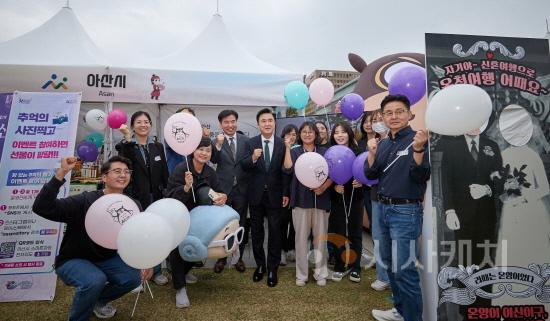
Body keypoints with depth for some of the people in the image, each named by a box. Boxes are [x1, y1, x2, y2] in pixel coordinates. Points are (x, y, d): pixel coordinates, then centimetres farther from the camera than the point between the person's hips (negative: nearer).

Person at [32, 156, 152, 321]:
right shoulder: (84, 201, -24)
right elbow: (41, 208, -34)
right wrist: (61, 173, -43)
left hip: (106, 259, 5)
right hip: (73, 260, -4)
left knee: (134, 277, -14)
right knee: (95, 280, -32)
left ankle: (99, 300, 18)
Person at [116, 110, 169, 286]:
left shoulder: (158, 147, 10)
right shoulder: (126, 146, 0)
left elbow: (164, 174, 8)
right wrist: (128, 139, -28)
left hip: (155, 198, 3)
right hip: (135, 198, -3)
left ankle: (156, 271, 24)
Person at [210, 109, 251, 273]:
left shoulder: (246, 140, 1)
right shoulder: (216, 141, -3)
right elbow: (214, 160, -19)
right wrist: (218, 144, -33)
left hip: (241, 188, 2)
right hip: (223, 188, -1)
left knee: (241, 224, 12)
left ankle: (238, 257, 28)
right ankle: (221, 257, 25)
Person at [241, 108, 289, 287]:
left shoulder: (282, 144, -4)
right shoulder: (251, 143, -1)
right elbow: (243, 167, -8)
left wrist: (286, 193, -3)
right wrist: (253, 158, -28)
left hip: (274, 194, -1)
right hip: (256, 194, 2)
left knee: (275, 232, 6)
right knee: (256, 232, 13)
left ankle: (272, 268, 22)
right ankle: (260, 265, 31)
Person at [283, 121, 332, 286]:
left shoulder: (324, 152, 8)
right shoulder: (294, 151, 6)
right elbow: (288, 169, -11)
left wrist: (324, 187, -11)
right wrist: (288, 148, -12)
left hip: (321, 199, 1)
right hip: (301, 199, -1)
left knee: (320, 237, 7)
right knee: (301, 237, 5)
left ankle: (321, 273, 20)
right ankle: (301, 274, 17)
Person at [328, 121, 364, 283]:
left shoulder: (358, 152, -3)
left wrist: (361, 182, -17)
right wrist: (334, 186, -16)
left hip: (355, 197, 0)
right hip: (337, 198, 0)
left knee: (355, 233, 9)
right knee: (338, 233, 6)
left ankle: (355, 267, 23)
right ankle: (340, 266, 21)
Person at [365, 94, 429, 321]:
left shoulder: (418, 140, -9)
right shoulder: (383, 144, 11)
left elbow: (421, 177, -18)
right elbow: (371, 175, 7)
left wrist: (418, 149, -31)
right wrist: (372, 153, -8)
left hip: (406, 211, -7)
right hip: (384, 209, 8)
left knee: (404, 269, -5)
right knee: (390, 264, 18)